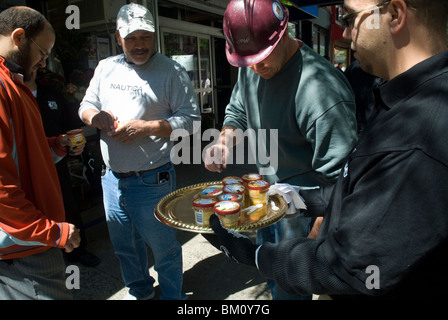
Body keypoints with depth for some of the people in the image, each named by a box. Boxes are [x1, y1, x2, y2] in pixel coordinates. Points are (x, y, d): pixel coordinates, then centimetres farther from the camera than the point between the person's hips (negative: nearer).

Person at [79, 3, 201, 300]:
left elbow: (191, 119, -13)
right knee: (124, 246, 23)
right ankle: (139, 291, 49)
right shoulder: (105, 67, 9)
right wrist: (94, 115, -7)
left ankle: (173, 296, 36)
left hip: (151, 181, -6)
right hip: (112, 178, 7)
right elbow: (86, 105, 17)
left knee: (164, 247, 11)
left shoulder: (171, 71, -8)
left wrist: (147, 127, -22)